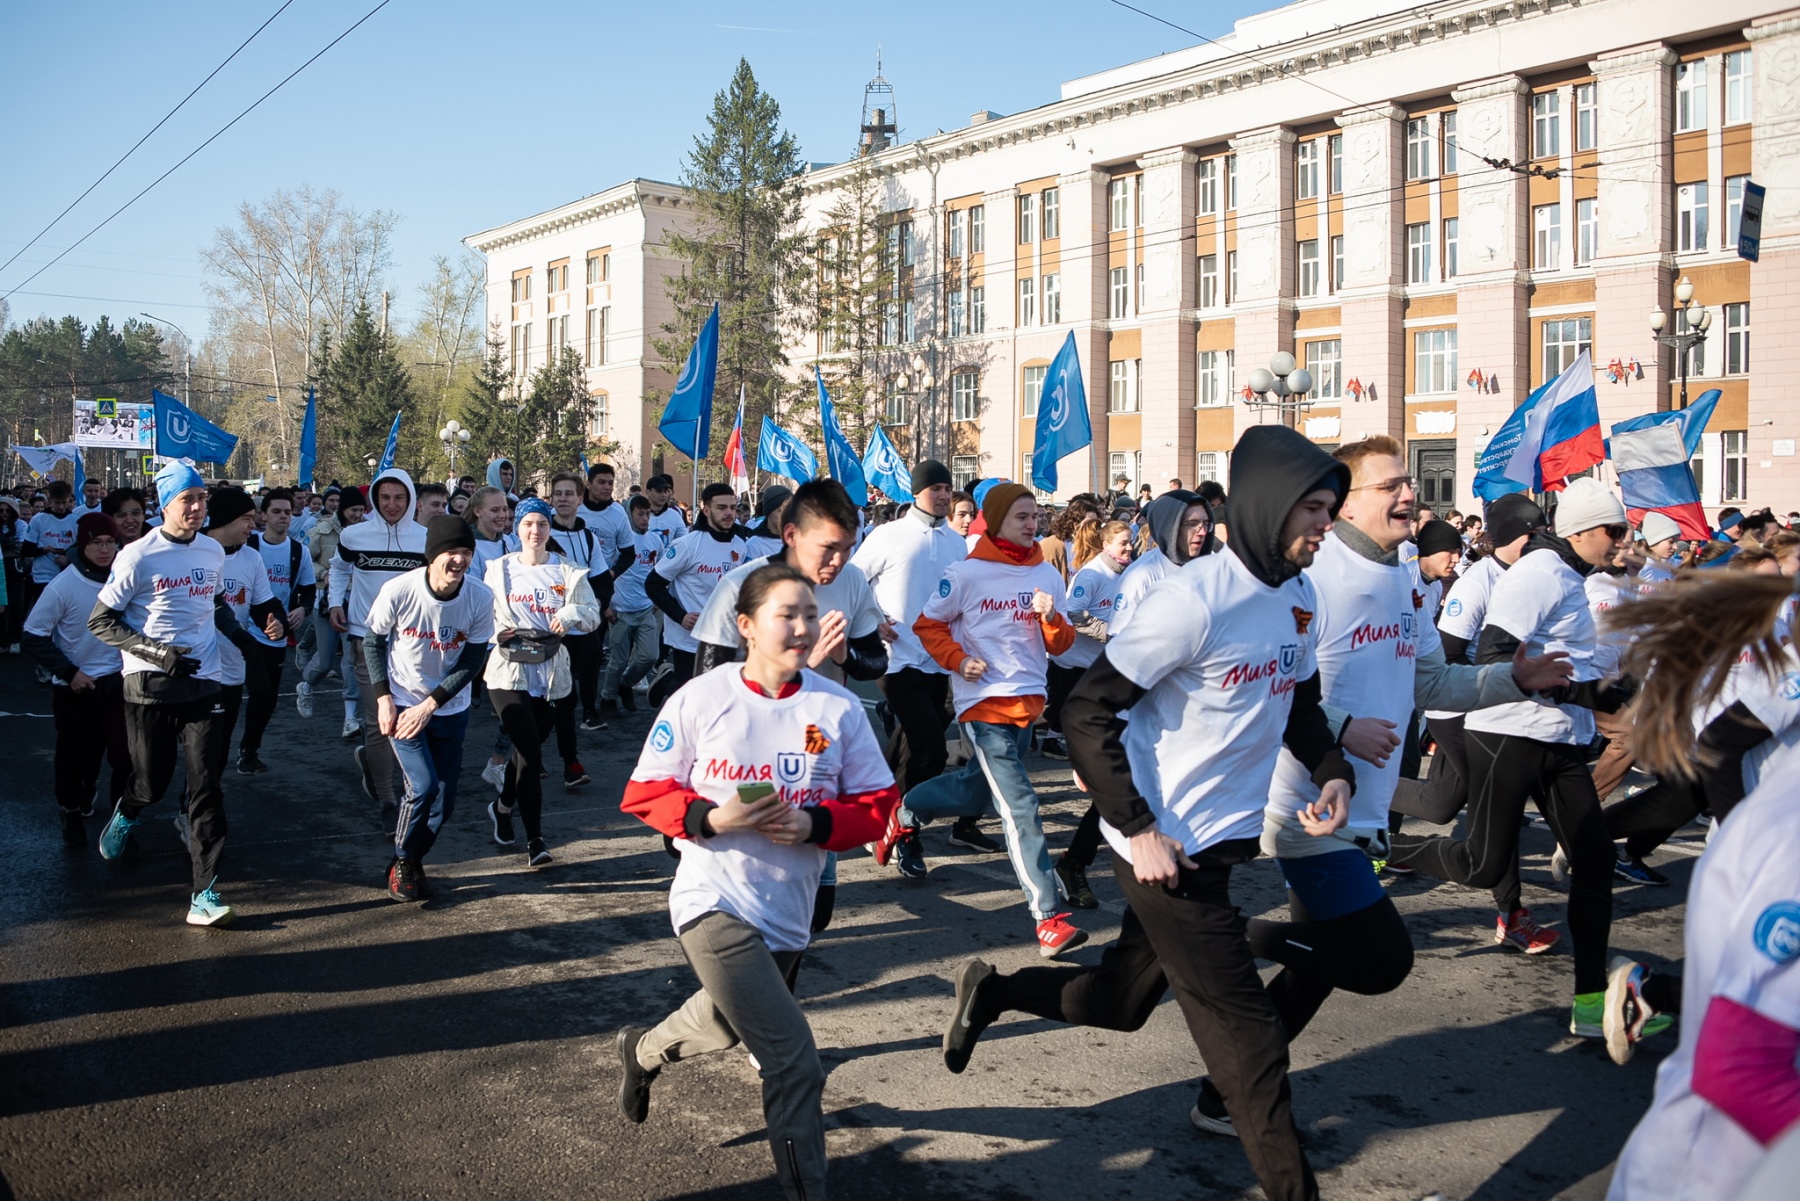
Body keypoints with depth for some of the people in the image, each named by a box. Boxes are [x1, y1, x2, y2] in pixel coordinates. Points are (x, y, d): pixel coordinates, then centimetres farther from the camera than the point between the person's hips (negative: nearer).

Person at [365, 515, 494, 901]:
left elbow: (473, 662, -10)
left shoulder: (480, 598, -17)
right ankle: (402, 864, 8)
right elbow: (373, 642, -4)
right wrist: (384, 699, -11)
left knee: (444, 802, 4)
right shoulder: (398, 591, -21)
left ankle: (412, 862, 29)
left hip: (450, 710, 3)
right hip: (402, 704, -3)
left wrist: (429, 706, -16)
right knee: (423, 786, -17)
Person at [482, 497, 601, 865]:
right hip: (509, 672, -2)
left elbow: (593, 614, -1)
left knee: (527, 751, 14)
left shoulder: (568, 572, 4)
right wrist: (496, 632, -9)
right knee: (530, 755, -12)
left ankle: (503, 807, 43)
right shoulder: (499, 569, 6)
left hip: (551, 675, 2)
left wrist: (572, 613, -21)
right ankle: (534, 841, -5)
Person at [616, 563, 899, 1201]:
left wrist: (815, 824, -19)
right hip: (715, 901, -5)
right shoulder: (701, 698, -10)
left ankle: (641, 1051, 60)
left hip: (789, 909, 5)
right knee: (794, 1064, -12)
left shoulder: (838, 707, -5)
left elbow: (877, 803, -1)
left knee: (725, 1025, 29)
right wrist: (710, 818, -21)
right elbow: (645, 793, -3)